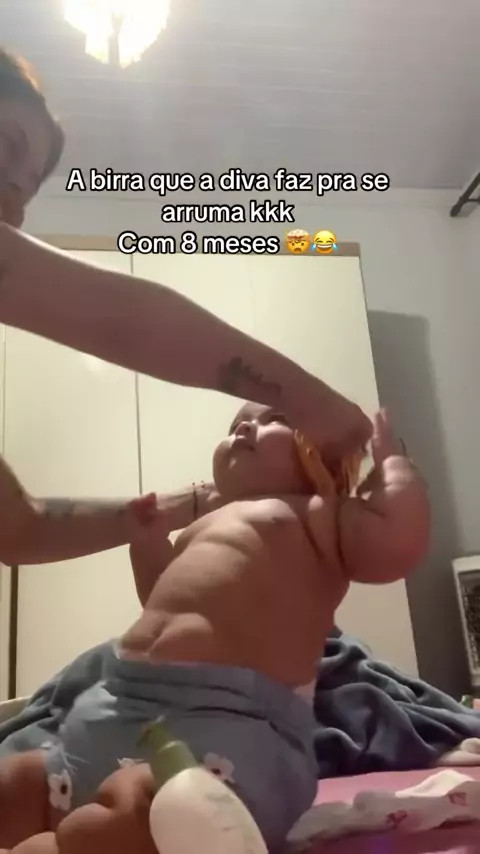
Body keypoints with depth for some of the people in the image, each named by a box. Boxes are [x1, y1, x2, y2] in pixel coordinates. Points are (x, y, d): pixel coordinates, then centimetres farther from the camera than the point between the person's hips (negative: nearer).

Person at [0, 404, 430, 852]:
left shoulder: (316, 513, 6)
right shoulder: (204, 525, 28)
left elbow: (400, 539, -13)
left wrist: (389, 451, 2)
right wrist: (149, 540, 28)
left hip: (232, 719, -8)